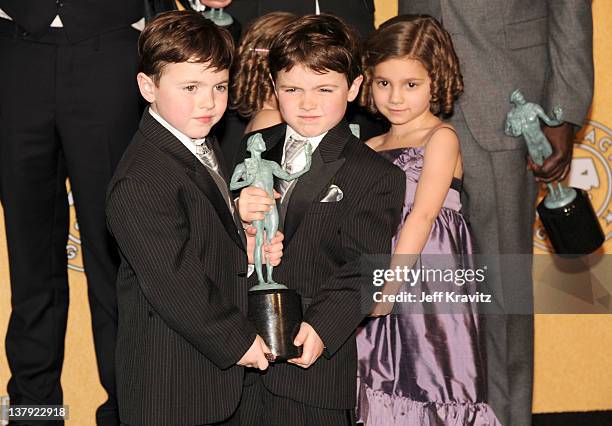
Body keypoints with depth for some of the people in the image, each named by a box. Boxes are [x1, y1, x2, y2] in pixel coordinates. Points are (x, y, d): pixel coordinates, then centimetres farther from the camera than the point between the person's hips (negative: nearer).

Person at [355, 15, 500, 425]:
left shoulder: (441, 137, -4)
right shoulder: (370, 149, 13)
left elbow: (421, 216, -14)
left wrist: (390, 285, -21)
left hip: (432, 283, -5)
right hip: (382, 273, 5)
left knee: (432, 378, -5)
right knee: (385, 389, 8)